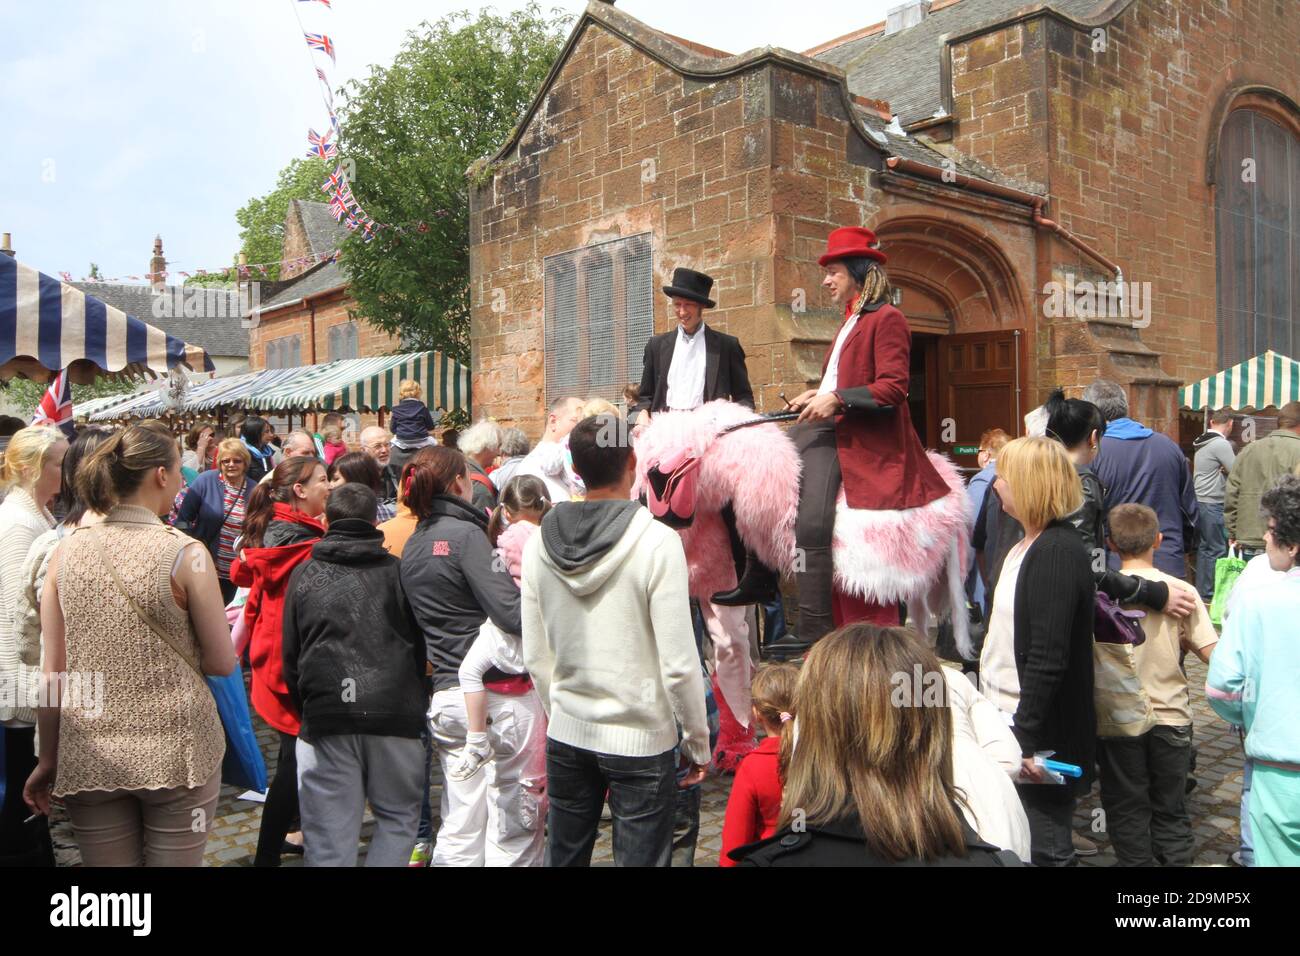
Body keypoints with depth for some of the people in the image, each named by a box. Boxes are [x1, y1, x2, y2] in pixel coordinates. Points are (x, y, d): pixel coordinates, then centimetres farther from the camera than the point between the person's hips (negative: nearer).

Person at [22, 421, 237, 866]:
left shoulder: (66, 551, -2)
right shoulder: (185, 554, -12)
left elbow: (51, 672, 2)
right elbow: (222, 662, -8)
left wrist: (48, 759, 11)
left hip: (89, 756, 4)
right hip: (176, 752, -3)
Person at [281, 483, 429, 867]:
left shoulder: (304, 574, 8)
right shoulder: (396, 570, 3)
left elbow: (291, 655, 13)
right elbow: (419, 646, 8)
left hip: (326, 718, 1)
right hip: (395, 717, -1)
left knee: (331, 836, 6)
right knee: (398, 818, 15)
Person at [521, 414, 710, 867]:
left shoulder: (540, 543, -2)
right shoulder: (657, 541, -16)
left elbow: (536, 656, 5)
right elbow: (679, 663, -16)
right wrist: (697, 743, -3)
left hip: (565, 736, 4)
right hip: (640, 742, -4)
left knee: (563, 856, 18)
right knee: (640, 857, 9)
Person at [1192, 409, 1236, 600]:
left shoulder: (1201, 443, 13)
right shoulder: (1221, 444, -14)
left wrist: (1221, 469, -2)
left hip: (1199, 503, 9)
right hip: (1213, 505, -9)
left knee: (1204, 548, 14)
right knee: (1217, 550, -4)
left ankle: (1201, 590, 19)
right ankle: (1208, 594, -1)